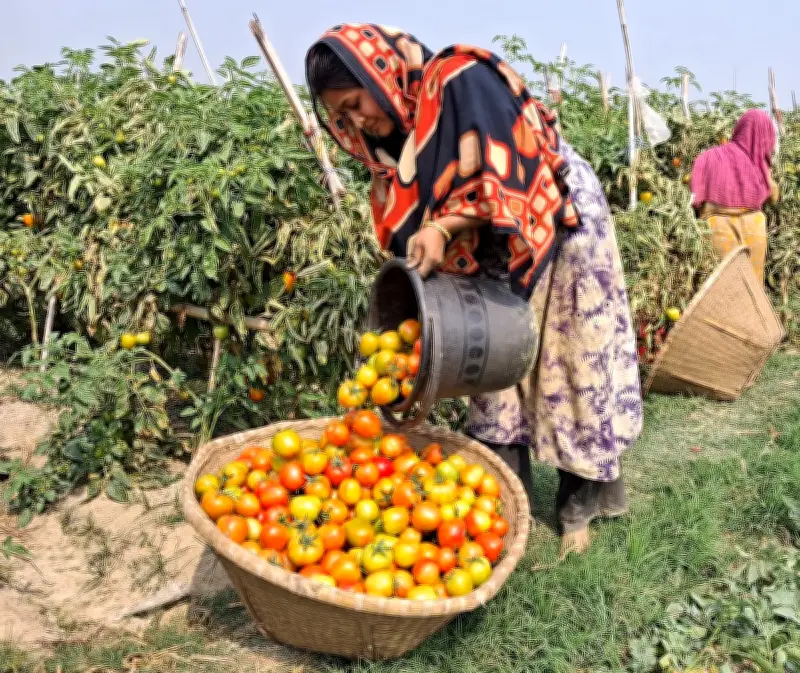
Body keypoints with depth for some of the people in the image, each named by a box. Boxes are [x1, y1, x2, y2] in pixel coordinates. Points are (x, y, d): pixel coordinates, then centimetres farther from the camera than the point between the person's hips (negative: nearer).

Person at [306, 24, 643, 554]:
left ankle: (584, 500, 15)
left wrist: (445, 227, -38)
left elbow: (510, 177, -29)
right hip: (495, 255, 7)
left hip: (561, 232, -7)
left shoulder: (461, 83, -23)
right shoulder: (395, 140, 0)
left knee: (570, 368, 1)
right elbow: (410, 224, 0)